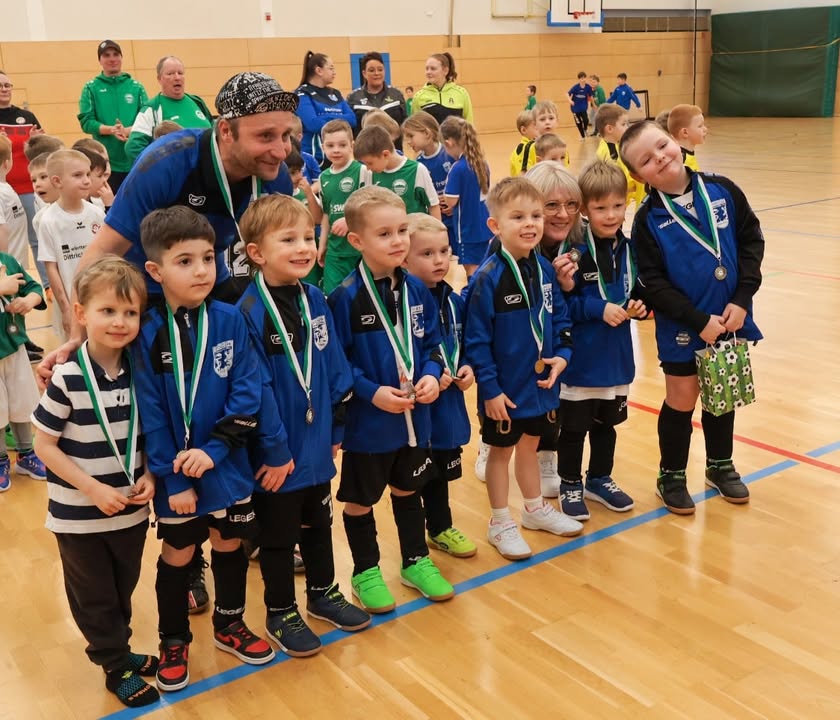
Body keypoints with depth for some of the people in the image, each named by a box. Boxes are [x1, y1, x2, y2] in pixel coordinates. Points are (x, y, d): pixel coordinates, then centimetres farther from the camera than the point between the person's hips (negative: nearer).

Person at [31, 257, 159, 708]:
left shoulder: (139, 373, -6)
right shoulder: (67, 378, -19)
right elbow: (45, 445, -14)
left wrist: (148, 477, -10)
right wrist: (92, 489, -19)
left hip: (131, 511, 4)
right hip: (79, 516, -4)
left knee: (123, 591, 21)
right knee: (94, 597, 14)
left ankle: (118, 650, 43)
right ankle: (117, 668, 32)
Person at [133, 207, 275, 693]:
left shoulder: (231, 320, -8)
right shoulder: (147, 333, -13)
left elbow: (248, 394, -10)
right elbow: (149, 414, -12)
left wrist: (214, 451, -18)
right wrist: (173, 478, -14)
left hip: (228, 466, 2)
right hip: (174, 471, -2)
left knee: (230, 545, 18)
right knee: (177, 555, 14)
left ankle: (230, 624, 40)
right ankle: (174, 640, 34)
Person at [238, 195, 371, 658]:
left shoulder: (315, 301, 0)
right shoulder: (249, 313, -21)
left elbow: (334, 369, 6)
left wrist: (335, 430, 7)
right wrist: (274, 452, -18)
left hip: (316, 445, 6)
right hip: (276, 455, -6)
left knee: (318, 524, 23)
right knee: (278, 536, 12)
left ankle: (322, 593, 43)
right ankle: (280, 616, 30)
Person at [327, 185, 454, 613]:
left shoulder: (417, 291, 0)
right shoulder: (346, 298, -17)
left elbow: (430, 344, 8)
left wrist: (431, 376, -9)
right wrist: (372, 392, -22)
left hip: (414, 417, 5)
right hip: (366, 422, -5)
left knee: (408, 490, 22)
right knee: (360, 499, 13)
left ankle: (416, 561, 40)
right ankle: (365, 571, 33)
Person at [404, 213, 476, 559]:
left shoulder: (453, 300, 4)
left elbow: (465, 344, 15)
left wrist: (468, 368, -3)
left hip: (449, 404, 7)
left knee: (441, 470, 23)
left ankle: (440, 529, 41)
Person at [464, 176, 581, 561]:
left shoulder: (543, 268, -2)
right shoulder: (488, 278, -21)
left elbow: (559, 316, 9)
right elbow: (475, 340, -19)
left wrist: (562, 354, -6)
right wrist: (489, 389, -18)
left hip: (541, 383, 6)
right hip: (504, 389, -6)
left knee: (530, 445, 23)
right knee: (501, 450, 12)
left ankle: (535, 508, 43)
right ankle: (500, 523, 28)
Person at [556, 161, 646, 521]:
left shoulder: (627, 248, 2)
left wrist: (636, 306, -7)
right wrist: (599, 308, -22)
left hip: (616, 356, 6)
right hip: (579, 358, -5)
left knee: (606, 423, 20)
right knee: (573, 426, 8)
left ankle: (600, 480, 38)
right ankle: (570, 486, 26)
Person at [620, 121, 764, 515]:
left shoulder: (722, 190, -4)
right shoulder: (647, 219, -12)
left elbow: (752, 240, 0)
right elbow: (653, 284, -15)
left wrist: (742, 299, -9)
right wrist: (699, 321, -19)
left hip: (731, 319, 3)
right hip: (682, 329, -3)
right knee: (681, 401, 8)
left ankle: (720, 466, 39)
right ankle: (671, 475, 27)